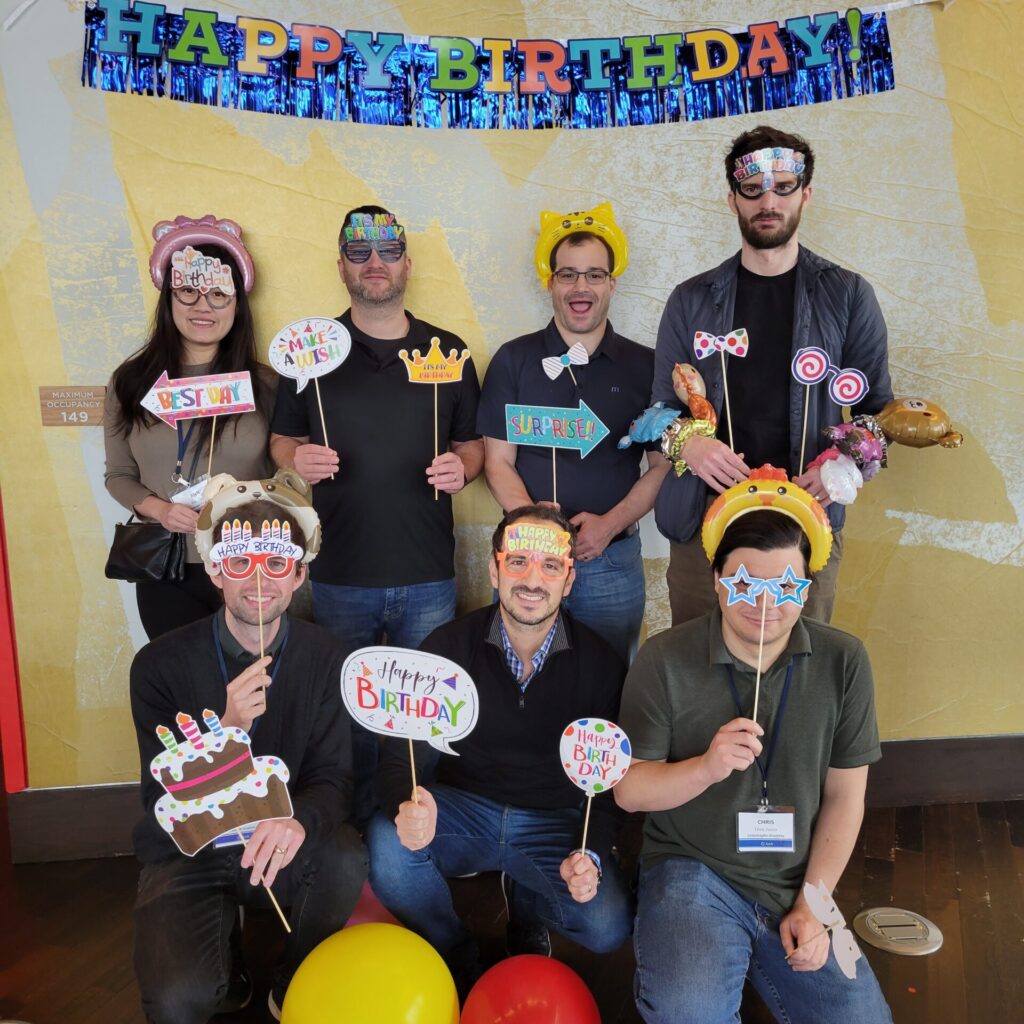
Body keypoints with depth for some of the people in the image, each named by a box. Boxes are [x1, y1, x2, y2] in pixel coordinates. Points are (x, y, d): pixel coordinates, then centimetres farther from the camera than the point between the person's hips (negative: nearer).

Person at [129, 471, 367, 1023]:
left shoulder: (323, 656, -9)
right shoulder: (162, 664, -14)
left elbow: (333, 777, -9)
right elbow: (164, 804, -15)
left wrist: (298, 820, -35)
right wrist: (227, 728, -35)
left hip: (280, 843, 2)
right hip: (187, 854, -1)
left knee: (345, 860, -30)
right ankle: (225, 970, 14)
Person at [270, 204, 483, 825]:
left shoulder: (447, 350, 6)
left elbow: (473, 444, 12)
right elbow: (282, 440, 10)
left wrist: (462, 467, -10)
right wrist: (300, 459, -13)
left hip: (428, 575, 0)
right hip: (340, 575, 0)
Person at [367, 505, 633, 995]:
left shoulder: (598, 662, -9)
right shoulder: (448, 647, -10)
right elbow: (402, 754, -10)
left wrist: (592, 853, -22)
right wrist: (406, 807, -34)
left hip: (556, 821, 0)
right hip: (464, 808, 0)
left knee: (608, 925, -23)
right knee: (388, 844, -29)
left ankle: (525, 906, 15)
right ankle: (455, 959, 3)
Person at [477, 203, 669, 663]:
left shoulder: (645, 366, 3)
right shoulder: (513, 360, 2)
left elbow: (662, 466, 3)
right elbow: (498, 462, 0)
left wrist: (610, 524, -12)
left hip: (613, 560, 1)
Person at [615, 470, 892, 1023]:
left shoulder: (843, 661, -4)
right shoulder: (664, 660, -11)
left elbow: (844, 796, 3)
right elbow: (628, 790, -6)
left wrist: (811, 905, -2)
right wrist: (707, 766, -24)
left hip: (796, 883, 4)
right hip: (690, 871, -3)